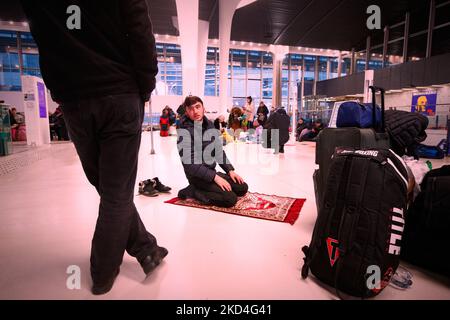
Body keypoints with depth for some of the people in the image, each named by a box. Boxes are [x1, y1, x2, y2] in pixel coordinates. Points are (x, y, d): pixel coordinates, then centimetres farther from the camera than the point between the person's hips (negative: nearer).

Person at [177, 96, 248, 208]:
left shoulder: (210, 125, 7)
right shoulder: (184, 131, -16)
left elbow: (219, 151, 13)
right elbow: (189, 163, -22)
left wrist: (230, 170, 1)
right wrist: (215, 177, -24)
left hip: (212, 172, 8)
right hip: (197, 176, -8)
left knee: (242, 188, 4)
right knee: (231, 198, -19)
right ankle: (193, 191, -5)